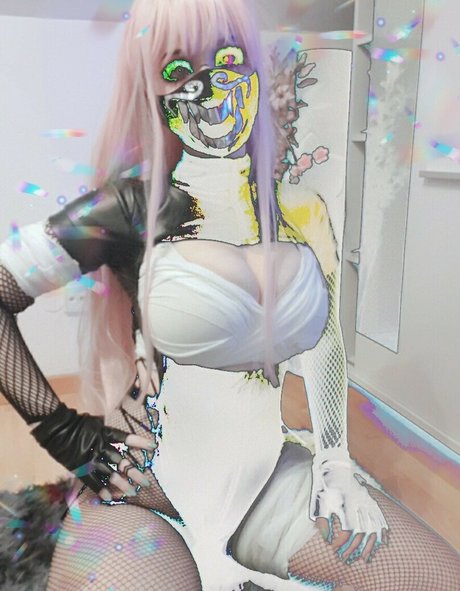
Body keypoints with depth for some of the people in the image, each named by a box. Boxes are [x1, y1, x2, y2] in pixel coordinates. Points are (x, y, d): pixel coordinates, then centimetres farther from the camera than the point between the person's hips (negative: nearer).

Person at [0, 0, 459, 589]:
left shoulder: (302, 211, 2)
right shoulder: (137, 207, -12)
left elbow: (323, 344, 8)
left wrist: (334, 464, 3)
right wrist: (63, 432, -11)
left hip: (266, 477, 5)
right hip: (145, 491, -4)